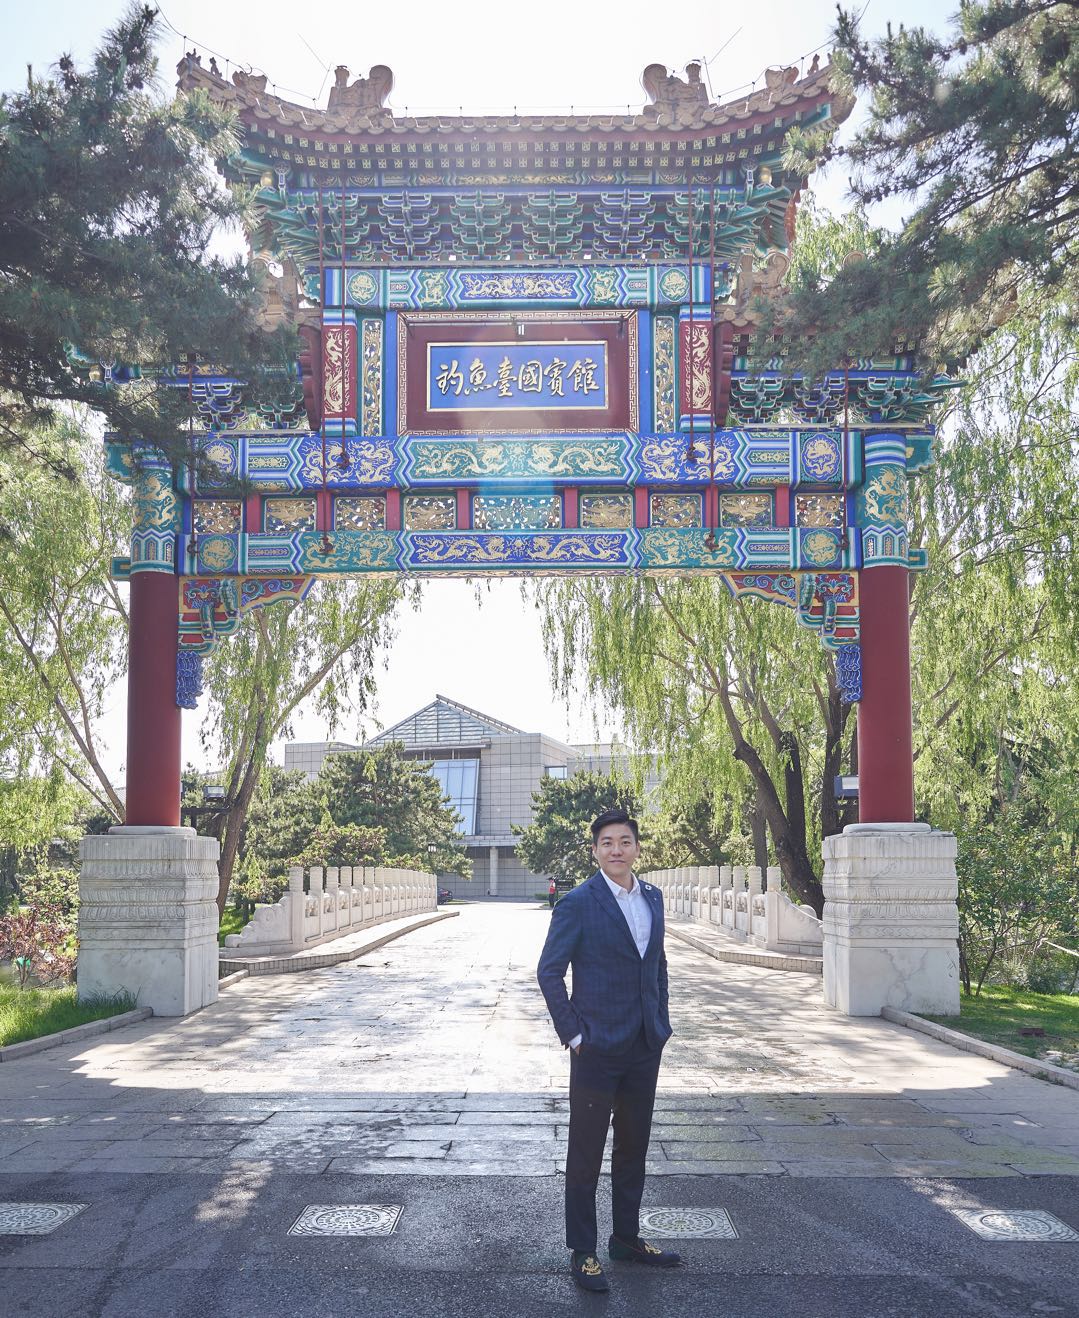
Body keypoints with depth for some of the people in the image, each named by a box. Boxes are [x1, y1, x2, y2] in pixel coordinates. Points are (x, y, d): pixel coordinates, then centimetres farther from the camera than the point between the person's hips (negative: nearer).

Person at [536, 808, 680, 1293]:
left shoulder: (652, 898, 7)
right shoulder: (578, 903, -12)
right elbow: (549, 972, -10)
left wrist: (661, 1023, 11)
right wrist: (572, 1033, -12)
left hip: (645, 1048, 6)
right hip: (597, 1050, -6)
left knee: (633, 1147, 17)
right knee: (586, 1154, 4)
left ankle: (627, 1237, 32)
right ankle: (582, 1251, 16)